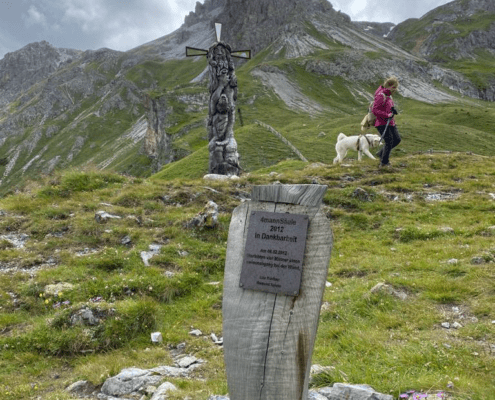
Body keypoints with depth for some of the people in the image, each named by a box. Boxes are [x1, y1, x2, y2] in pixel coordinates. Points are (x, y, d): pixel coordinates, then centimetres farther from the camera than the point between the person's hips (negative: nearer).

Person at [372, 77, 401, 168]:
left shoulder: (389, 95, 14)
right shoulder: (381, 95, -16)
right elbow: (375, 110, -22)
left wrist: (392, 109, 8)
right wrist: (387, 115, -23)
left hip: (390, 122, 10)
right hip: (382, 123, -10)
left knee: (397, 139, 9)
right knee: (389, 141, -12)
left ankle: (381, 153, 23)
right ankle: (384, 163, 0)